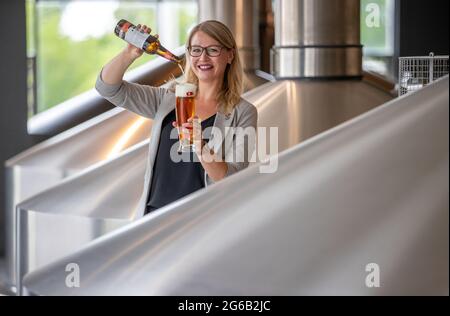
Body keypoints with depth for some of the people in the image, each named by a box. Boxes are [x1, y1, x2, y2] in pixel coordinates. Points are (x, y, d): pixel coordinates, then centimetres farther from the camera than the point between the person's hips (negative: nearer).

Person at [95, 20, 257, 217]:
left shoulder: (243, 113, 1)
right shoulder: (168, 100, 11)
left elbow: (234, 182, -7)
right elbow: (107, 88, 8)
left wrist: (201, 148, -24)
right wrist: (130, 53, -10)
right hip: (154, 213, 3)